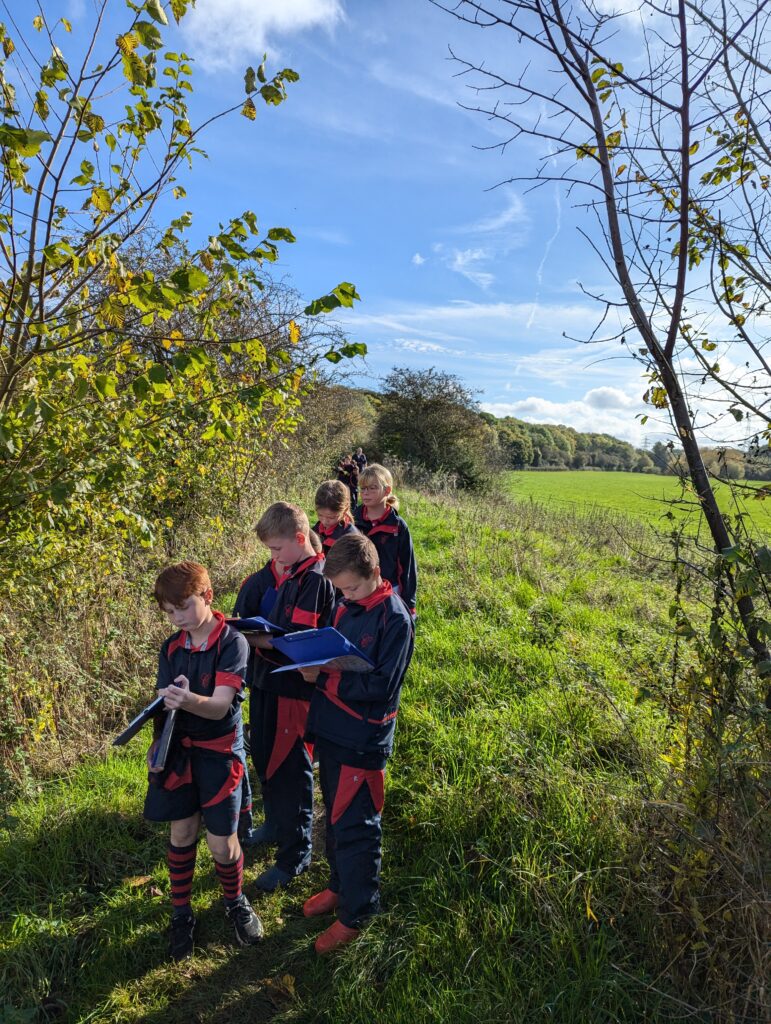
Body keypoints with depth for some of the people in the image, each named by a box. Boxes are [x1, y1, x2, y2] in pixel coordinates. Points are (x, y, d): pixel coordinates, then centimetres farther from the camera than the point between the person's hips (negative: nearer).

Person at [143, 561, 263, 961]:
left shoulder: (232, 642, -17)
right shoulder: (171, 648, 0)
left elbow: (220, 706, -24)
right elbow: (164, 704, 1)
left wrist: (188, 700, -44)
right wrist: (157, 744, -15)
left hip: (219, 751, -4)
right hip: (179, 751, 4)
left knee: (222, 843, 2)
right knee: (181, 834, 14)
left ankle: (235, 902, 33)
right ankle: (181, 913, 37)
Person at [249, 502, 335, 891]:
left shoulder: (315, 580, -21)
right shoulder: (292, 576, 9)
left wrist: (251, 637, -20)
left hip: (293, 689, -9)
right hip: (270, 683, 9)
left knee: (290, 771, 6)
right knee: (265, 760, 23)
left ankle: (295, 854, 25)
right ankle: (276, 826, 46)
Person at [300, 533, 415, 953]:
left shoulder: (395, 618, -19)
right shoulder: (344, 607, 2)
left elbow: (383, 685, -22)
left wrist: (327, 677, -24)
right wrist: (312, 665, -7)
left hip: (363, 740, -7)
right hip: (329, 730, 7)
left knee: (355, 827, 6)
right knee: (335, 817, 22)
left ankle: (357, 912, 26)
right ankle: (340, 884, 44)